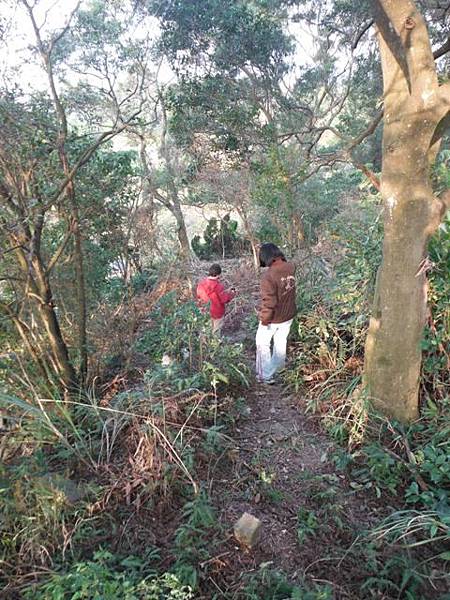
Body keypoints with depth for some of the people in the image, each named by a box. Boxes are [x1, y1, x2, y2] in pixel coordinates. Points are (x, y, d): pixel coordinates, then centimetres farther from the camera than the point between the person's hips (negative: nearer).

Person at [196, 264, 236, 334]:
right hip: (217, 312, -6)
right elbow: (225, 299, -22)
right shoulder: (217, 286, -31)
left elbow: (199, 297, 2)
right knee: (216, 331, 15)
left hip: (206, 311, 7)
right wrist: (232, 293, -5)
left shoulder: (202, 283, -10)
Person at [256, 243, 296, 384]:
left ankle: (265, 376, 22)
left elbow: (268, 302, -28)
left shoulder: (268, 276, -31)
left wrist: (264, 319, -14)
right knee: (281, 342, 24)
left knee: (262, 343, 15)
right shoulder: (291, 267, -12)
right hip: (288, 315, 6)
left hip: (273, 318, -6)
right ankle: (277, 369, 43)